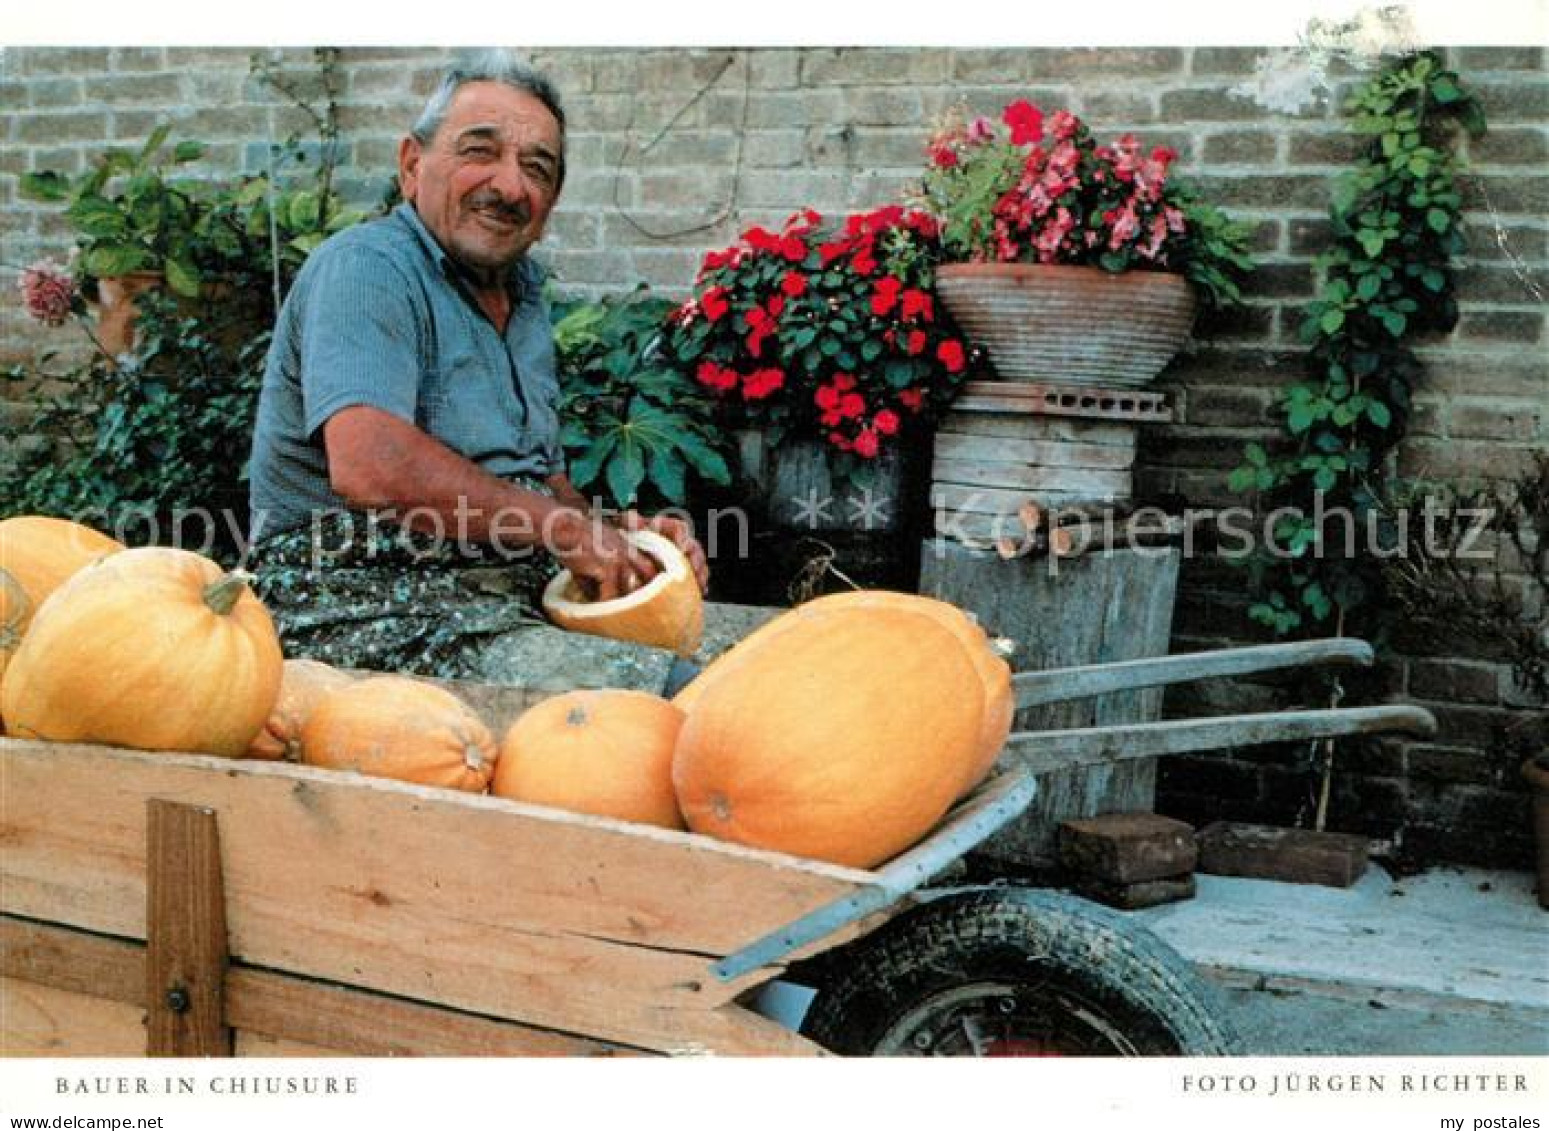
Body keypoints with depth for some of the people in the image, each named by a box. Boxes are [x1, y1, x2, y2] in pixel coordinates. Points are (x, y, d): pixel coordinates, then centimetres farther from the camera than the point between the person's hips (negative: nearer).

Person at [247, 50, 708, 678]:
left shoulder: (524, 297, 18)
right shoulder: (365, 266, -10)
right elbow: (369, 467, -26)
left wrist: (619, 535, 3)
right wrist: (562, 525, -18)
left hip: (515, 603, 9)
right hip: (362, 615, -8)